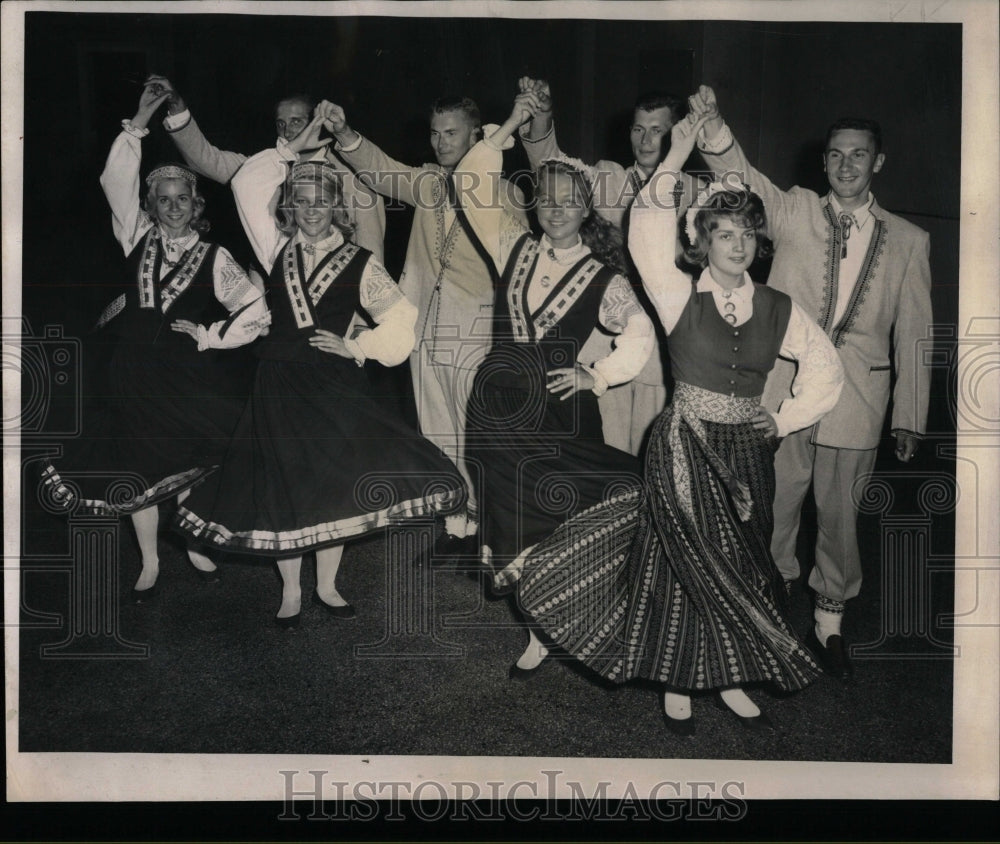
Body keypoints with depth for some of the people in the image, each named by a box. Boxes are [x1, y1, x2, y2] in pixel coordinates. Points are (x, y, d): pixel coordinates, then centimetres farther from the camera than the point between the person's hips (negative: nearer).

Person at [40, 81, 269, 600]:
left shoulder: (214, 259, -3)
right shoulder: (138, 240, 4)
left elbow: (255, 310, -6)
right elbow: (116, 182, -4)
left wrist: (213, 337, -10)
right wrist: (138, 125, -8)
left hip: (191, 377, -2)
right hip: (133, 374, 2)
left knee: (189, 469, 7)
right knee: (138, 470, 7)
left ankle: (195, 548, 30)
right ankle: (149, 563, 22)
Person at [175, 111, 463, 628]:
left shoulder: (359, 263, 1)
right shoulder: (277, 249, 6)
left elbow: (401, 319, 2)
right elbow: (247, 188, 1)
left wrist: (357, 346, -6)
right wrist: (293, 150, 1)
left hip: (334, 383, -1)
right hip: (280, 382, 1)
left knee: (335, 484, 1)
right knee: (282, 486, 5)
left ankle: (326, 586, 20)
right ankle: (291, 592, 21)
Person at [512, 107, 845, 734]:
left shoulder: (778, 309, 4)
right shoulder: (681, 296, -4)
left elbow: (827, 369, 16)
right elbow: (650, 235, -19)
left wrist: (788, 420, 6)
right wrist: (675, 160, -23)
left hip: (747, 452, 3)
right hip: (683, 449, -3)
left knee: (741, 564, 9)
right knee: (685, 562, 1)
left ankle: (727, 679, 25)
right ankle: (678, 682, 17)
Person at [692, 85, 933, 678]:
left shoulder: (908, 240, 8)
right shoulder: (794, 212, 6)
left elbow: (914, 335, 8)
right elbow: (743, 176, -12)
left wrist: (910, 419, 7)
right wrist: (713, 125, -31)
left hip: (855, 401, 1)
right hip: (781, 393, -1)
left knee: (839, 513, 10)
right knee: (773, 505, 5)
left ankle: (830, 622, 29)